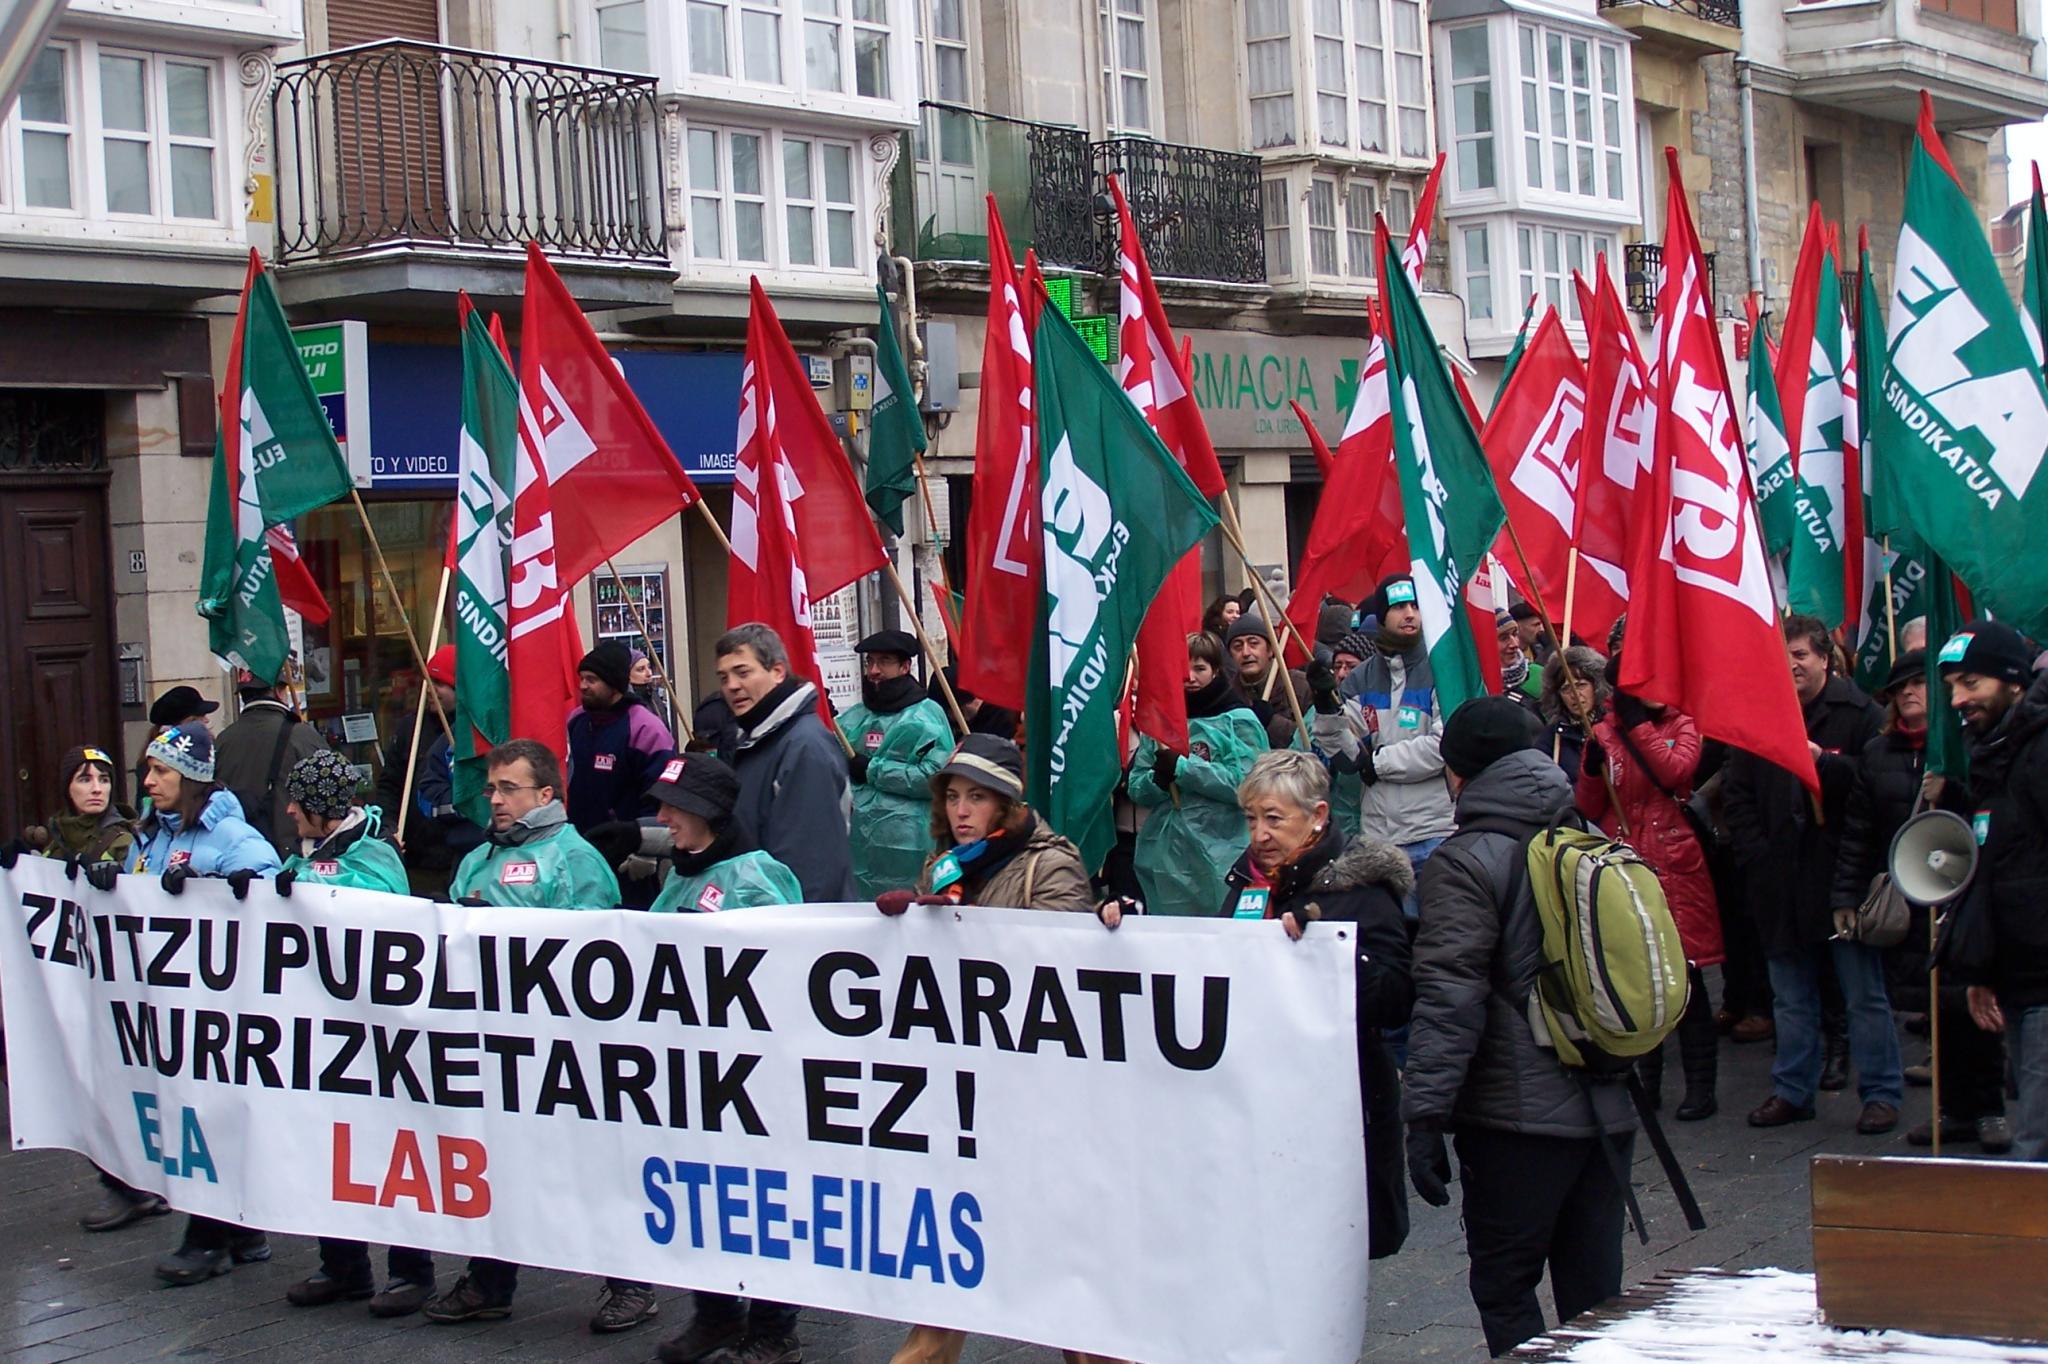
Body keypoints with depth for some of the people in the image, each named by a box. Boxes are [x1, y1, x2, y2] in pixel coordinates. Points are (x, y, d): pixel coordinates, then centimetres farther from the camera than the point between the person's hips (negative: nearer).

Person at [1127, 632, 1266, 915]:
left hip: (1218, 857, -4)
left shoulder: (1239, 720, 0)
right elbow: (1138, 790, 8)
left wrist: (1181, 767, -13)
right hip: (1163, 857, 4)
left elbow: (1244, 783, -13)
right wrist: (1159, 778, -13)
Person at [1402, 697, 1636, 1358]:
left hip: (1517, 1114, -6)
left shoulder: (1462, 863, -9)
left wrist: (1426, 1116, -17)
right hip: (1607, 1108, 6)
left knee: (1504, 1287, 2)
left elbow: (1449, 998, -16)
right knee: (1595, 1295, 12)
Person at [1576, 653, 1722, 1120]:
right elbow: (1590, 810, 6)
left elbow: (1677, 771, -16)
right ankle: (1646, 1082, 18)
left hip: (1676, 868, -2)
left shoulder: (1681, 725, 5)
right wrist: (1593, 769, -11)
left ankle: (1700, 1086, 4)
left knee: (1686, 976, -3)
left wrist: (1639, 724, -13)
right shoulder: (1602, 734, 7)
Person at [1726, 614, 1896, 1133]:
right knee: (1791, 997, 13)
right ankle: (1793, 1090, 22)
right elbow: (1736, 795, 12)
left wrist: (1824, 761, -21)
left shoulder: (1858, 714, -3)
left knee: (1865, 993, 1)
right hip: (1781, 880, 4)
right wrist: (1756, 855, 1)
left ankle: (1881, 1092, 10)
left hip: (1843, 874, -4)